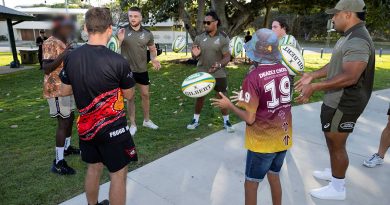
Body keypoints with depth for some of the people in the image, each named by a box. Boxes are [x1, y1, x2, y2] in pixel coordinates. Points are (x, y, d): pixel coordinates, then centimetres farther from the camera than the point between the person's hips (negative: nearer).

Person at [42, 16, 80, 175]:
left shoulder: (63, 43, 13)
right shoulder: (50, 43, -17)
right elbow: (46, 68, -26)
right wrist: (62, 56, -36)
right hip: (57, 90, -10)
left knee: (70, 118, 18)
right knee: (63, 123, -9)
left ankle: (67, 147, 36)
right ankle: (58, 163, -3)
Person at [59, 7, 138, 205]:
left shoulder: (71, 57, -6)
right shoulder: (118, 61, -20)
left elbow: (65, 91, 7)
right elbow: (129, 95, -6)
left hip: (86, 126, 6)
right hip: (112, 128, -6)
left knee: (94, 167, 24)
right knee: (118, 174, 9)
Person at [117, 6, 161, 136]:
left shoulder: (147, 34, -1)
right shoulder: (122, 31, -6)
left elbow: (152, 49, 11)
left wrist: (154, 60, -9)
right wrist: (120, 40, -23)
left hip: (142, 70, 2)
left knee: (145, 95, 12)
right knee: (130, 97, 6)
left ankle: (147, 120, 32)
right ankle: (133, 125, 18)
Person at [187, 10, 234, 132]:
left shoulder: (223, 38, -8)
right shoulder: (199, 38, 0)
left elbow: (227, 57, -11)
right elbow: (194, 56, 7)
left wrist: (220, 64, -32)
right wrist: (195, 54, -19)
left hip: (219, 74, -2)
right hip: (202, 73, 2)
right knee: (200, 96, 9)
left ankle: (226, 121, 19)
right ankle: (196, 120, 22)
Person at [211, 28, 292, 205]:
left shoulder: (253, 77, -22)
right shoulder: (283, 70, -2)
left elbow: (250, 119, -19)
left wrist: (229, 106, -5)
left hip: (262, 142, -6)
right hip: (283, 137, 6)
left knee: (251, 184, 12)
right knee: (274, 176, 25)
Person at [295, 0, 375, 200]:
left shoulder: (358, 41, -24)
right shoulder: (349, 37, 12)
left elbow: (349, 77, -32)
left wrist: (314, 87, -32)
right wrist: (312, 75, 11)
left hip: (343, 104, -10)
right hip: (337, 100, 11)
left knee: (336, 144, 3)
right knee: (333, 141, 24)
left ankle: (337, 189, 20)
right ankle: (334, 172, 44)